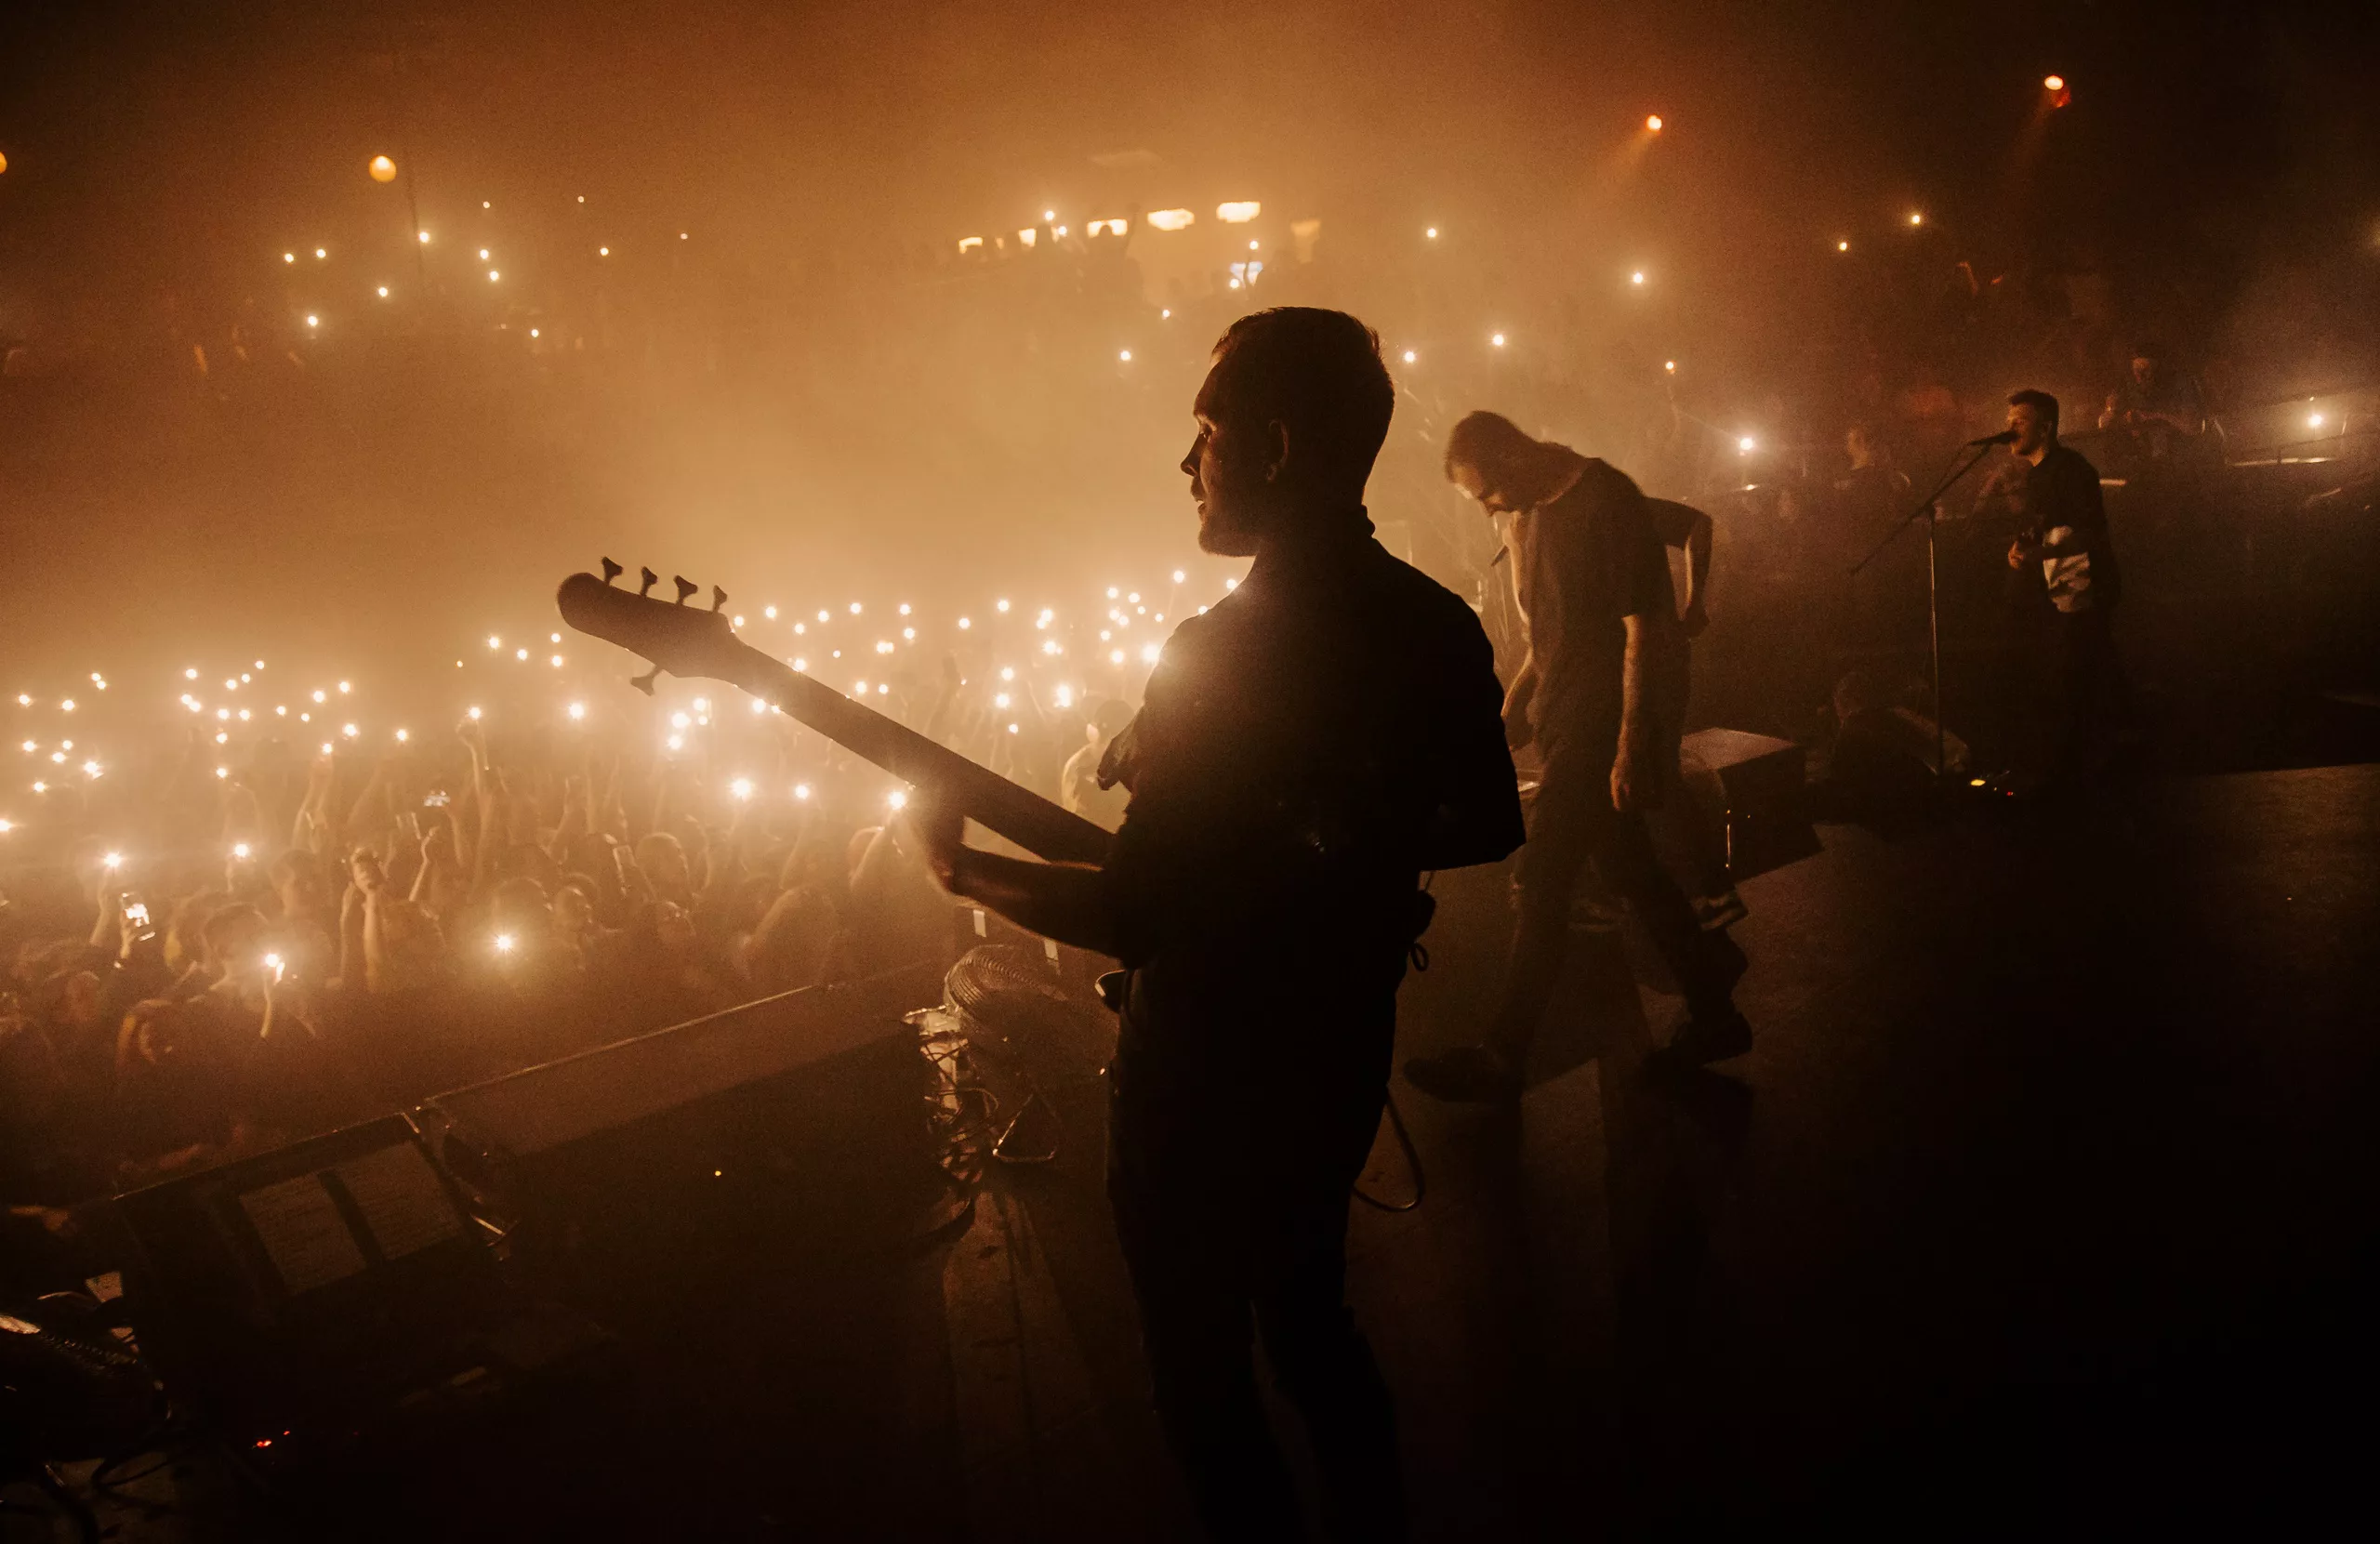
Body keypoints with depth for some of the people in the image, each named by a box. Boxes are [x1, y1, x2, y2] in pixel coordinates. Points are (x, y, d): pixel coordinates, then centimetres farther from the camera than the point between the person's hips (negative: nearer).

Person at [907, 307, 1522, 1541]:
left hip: (1209, 1077, -8)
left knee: (1199, 1363, 12)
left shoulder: (1221, 656, -25)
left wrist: (965, 869, -9)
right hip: (1347, 1052, 8)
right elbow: (1489, 828, 11)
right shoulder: (1438, 627, -2)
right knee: (1307, 1312, 27)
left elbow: (1130, 918, -24)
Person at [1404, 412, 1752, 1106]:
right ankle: (1715, 1014, 28)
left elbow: (1644, 630, -19)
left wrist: (1633, 747, -22)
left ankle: (1502, 1058, 3)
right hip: (1561, 719, 9)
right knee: (1631, 871, 15)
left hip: (1600, 724, -9)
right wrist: (1514, 705, 14)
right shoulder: (1529, 513, 10)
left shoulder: (1606, 501, -17)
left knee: (1542, 885, -5)